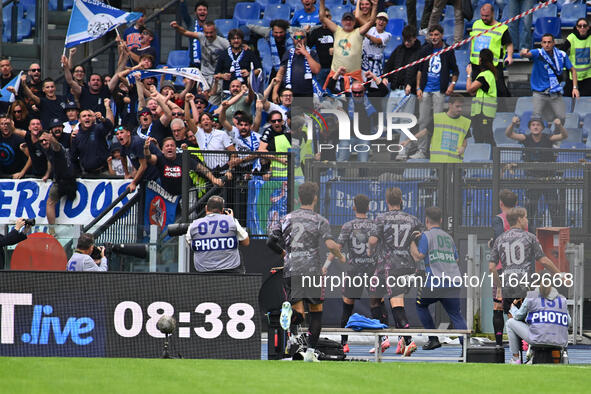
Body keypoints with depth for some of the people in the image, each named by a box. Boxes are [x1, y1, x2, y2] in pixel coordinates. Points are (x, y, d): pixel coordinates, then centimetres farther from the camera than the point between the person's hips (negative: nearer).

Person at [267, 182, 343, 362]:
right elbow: (330, 245, -15)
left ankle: (289, 307, -34)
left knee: (298, 315, 1)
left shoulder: (287, 218, 9)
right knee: (316, 312, 13)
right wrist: (340, 257, 5)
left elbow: (271, 242, 5)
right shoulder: (320, 221, -2)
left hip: (290, 271, 2)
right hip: (312, 270, -2)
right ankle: (310, 352, 6)